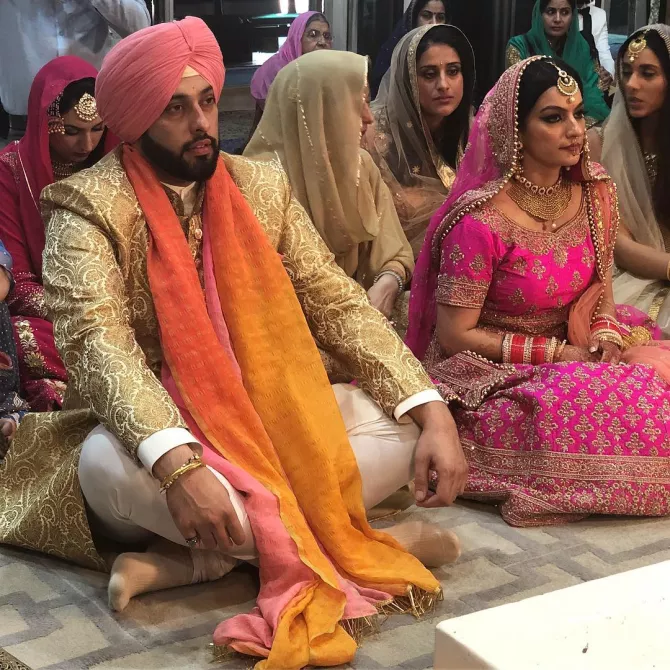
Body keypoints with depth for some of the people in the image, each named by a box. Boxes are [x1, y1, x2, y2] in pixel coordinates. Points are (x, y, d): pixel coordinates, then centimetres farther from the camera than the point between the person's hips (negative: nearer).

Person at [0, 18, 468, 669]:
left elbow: (336, 302, -2)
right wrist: (177, 463, -43)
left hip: (264, 421, 5)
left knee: (401, 422, -16)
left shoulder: (262, 186, 3)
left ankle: (183, 562, -22)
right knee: (110, 465, -38)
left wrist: (432, 412, -16)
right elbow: (97, 343, -26)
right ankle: (347, 538, -21)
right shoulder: (88, 205, -11)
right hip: (150, 432, -4)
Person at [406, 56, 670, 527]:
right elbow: (455, 336, -14)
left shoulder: (595, 192, 0)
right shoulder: (482, 220, -20)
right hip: (491, 377, -6)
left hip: (576, 354, 7)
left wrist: (607, 334, -9)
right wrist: (555, 352, -15)